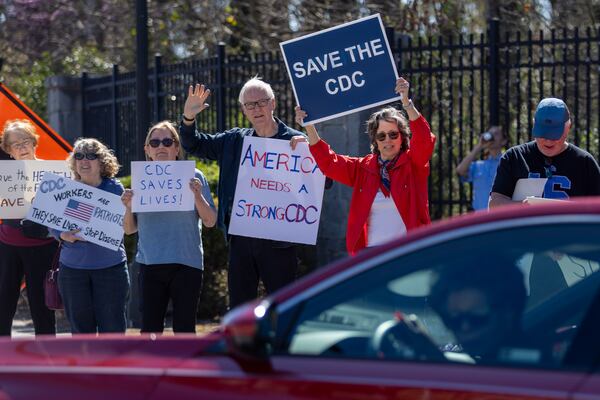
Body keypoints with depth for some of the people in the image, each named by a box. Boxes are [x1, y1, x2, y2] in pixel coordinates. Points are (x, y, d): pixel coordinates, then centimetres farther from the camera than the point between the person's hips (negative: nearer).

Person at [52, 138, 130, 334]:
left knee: (112, 326, 0)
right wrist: (63, 235, -13)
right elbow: (52, 224, 6)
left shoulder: (114, 188, 0)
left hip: (110, 266, -2)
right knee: (80, 327, 8)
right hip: (73, 267, 2)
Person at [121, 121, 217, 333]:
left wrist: (197, 195, -16)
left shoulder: (193, 177, 2)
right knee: (150, 329, 3)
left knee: (184, 328, 2)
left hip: (186, 264, -2)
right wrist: (128, 207, -8)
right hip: (150, 265, 2)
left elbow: (210, 221, -1)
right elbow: (130, 229, 11)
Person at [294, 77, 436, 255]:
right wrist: (309, 127, -5)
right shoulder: (363, 168, 12)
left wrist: (407, 103, -29)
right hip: (371, 253, 3)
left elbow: (424, 139, -15)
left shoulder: (413, 164, 3)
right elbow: (329, 162, 6)